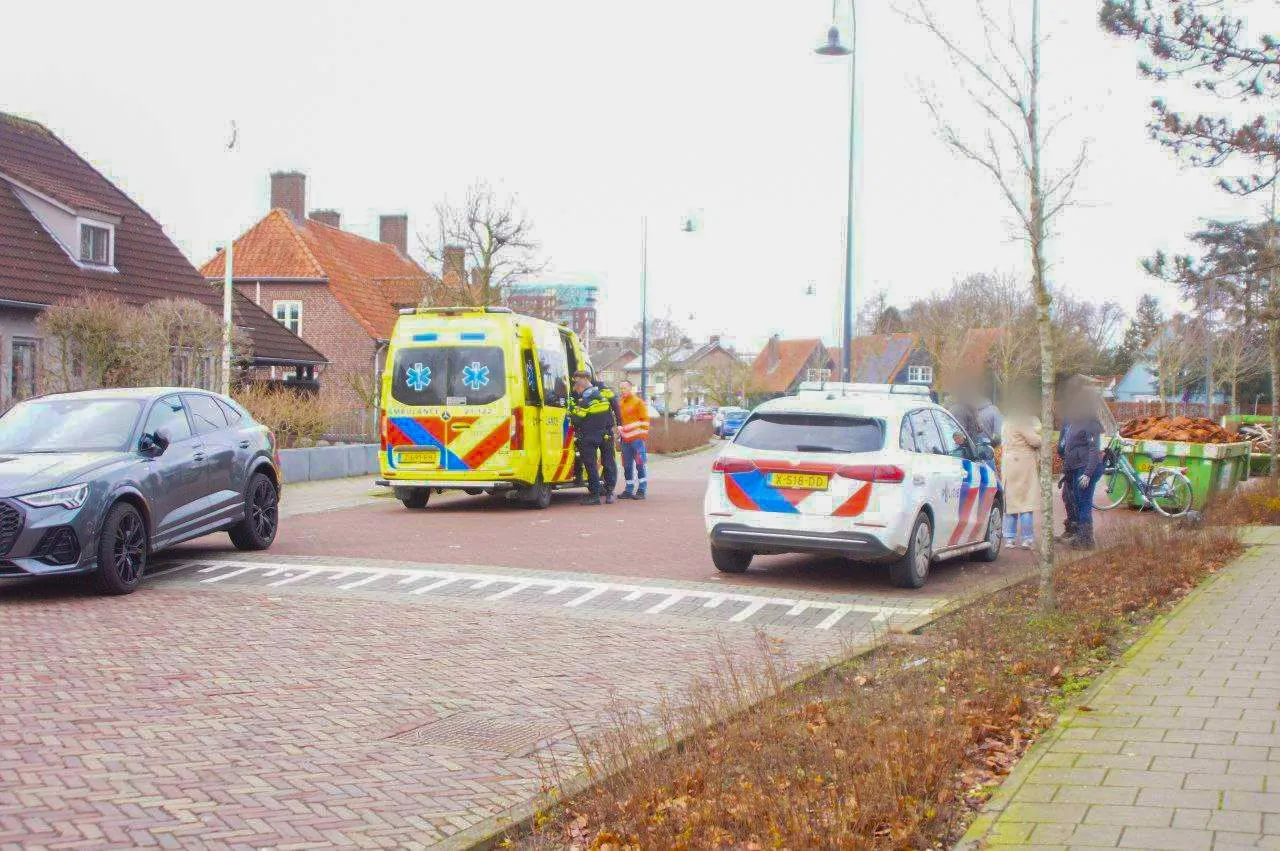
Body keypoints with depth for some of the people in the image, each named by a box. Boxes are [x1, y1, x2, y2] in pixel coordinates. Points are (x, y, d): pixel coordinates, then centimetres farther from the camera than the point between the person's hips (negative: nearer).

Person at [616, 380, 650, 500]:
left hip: (637, 439, -7)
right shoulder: (620, 403, 16)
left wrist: (643, 435, -10)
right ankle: (628, 490, 14)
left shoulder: (639, 402, -3)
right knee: (627, 466, 8)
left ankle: (642, 490, -3)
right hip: (625, 439, 7)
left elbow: (645, 420, -5)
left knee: (640, 464, -5)